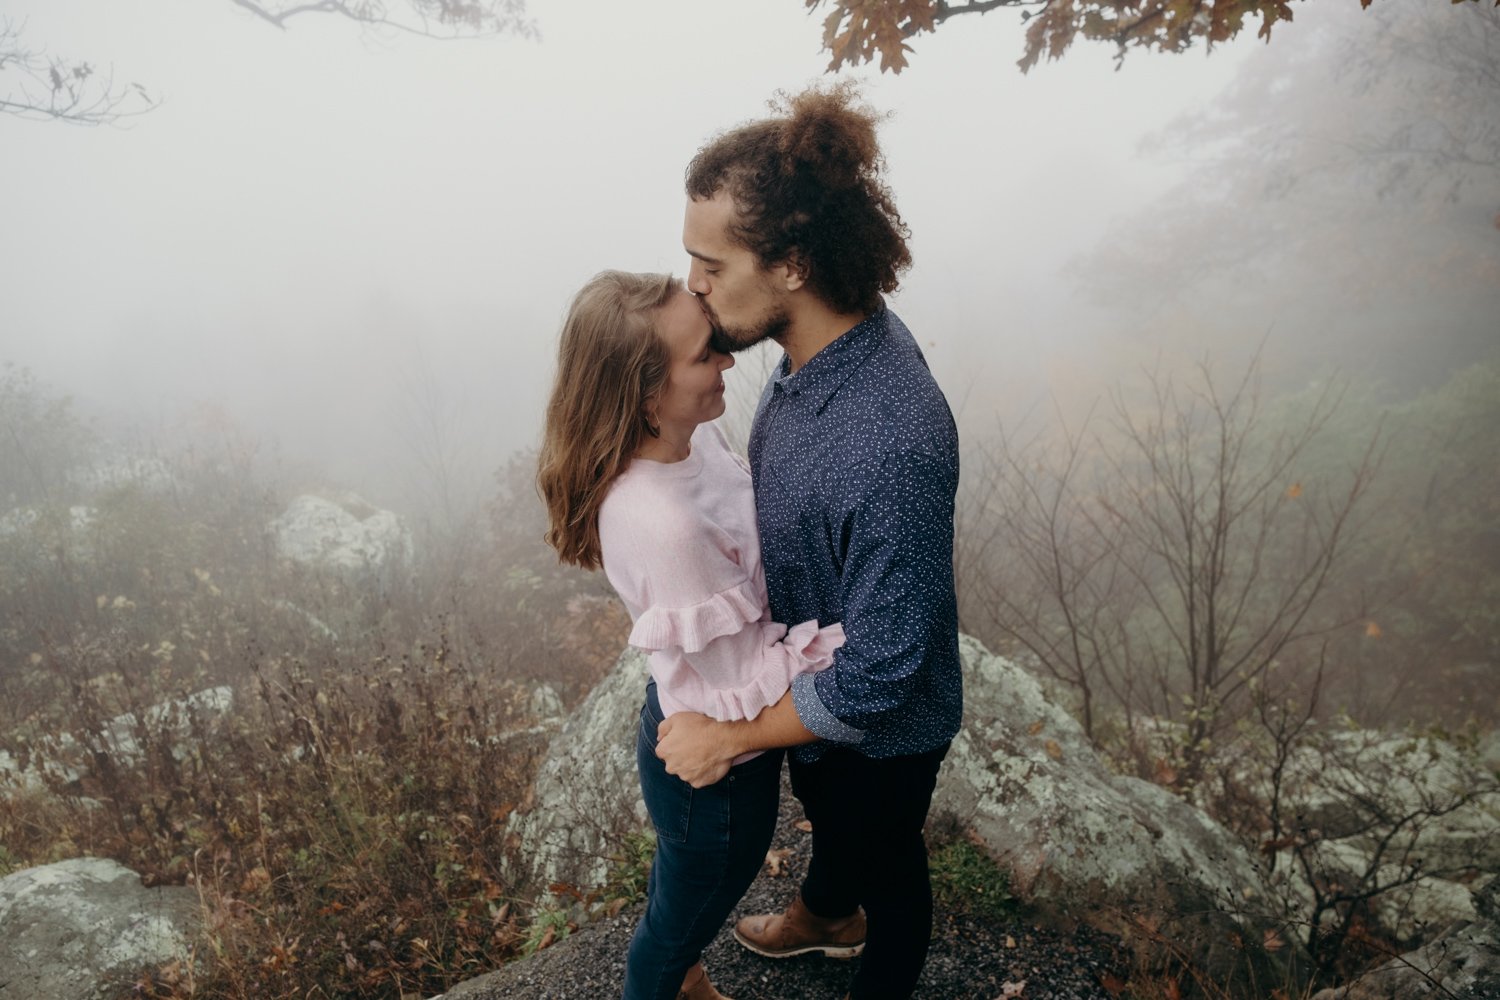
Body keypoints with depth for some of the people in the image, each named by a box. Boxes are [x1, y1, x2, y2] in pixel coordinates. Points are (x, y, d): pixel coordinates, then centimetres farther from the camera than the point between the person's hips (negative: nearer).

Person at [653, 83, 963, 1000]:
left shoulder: (891, 446, -43)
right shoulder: (825, 341, -15)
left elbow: (875, 682, -33)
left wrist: (732, 736, -23)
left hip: (880, 729, -8)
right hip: (813, 677, 8)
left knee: (885, 859, 24)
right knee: (824, 809, 35)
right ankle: (828, 915, 68)